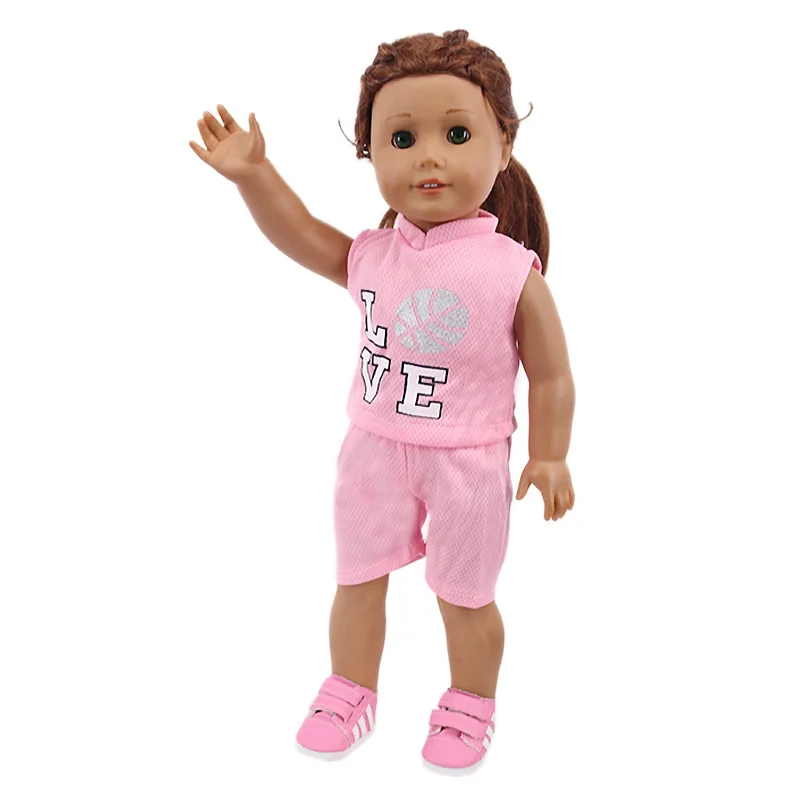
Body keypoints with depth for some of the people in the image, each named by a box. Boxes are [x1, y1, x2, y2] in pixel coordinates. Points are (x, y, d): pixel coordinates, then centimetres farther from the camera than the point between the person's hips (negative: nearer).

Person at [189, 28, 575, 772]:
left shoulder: (513, 272, -16)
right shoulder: (371, 255, -6)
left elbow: (551, 376, -9)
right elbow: (302, 235, 8)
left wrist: (549, 458, -10)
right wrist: (253, 173, -4)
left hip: (467, 464, -4)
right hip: (374, 451, 4)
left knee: (464, 597, 15)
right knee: (357, 580, 19)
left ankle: (469, 706, 39)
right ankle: (349, 692, 42)